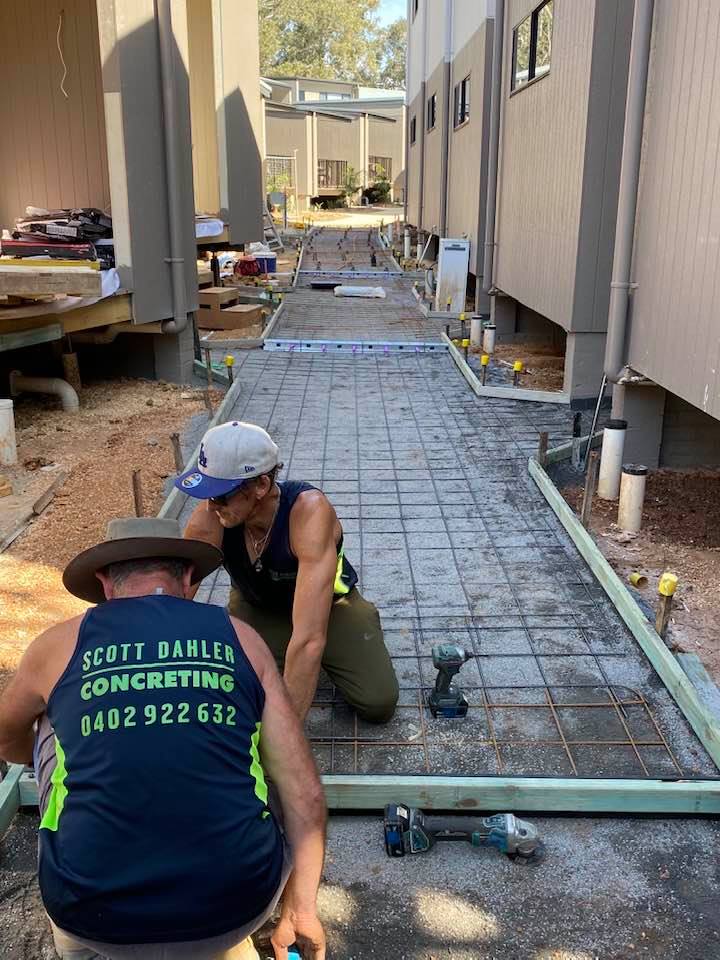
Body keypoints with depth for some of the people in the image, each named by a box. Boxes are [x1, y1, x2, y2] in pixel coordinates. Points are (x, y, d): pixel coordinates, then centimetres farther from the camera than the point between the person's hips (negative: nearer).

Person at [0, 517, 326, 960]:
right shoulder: (241, 638, 4)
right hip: (237, 914, 0)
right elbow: (305, 792, 2)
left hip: (98, 921, 0)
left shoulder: (59, 645, 4)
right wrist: (301, 908, 15)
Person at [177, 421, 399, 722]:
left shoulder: (309, 513, -41)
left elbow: (310, 638, -47)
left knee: (379, 703, -18)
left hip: (328, 604, -2)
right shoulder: (208, 520, -30)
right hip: (254, 608, 3)